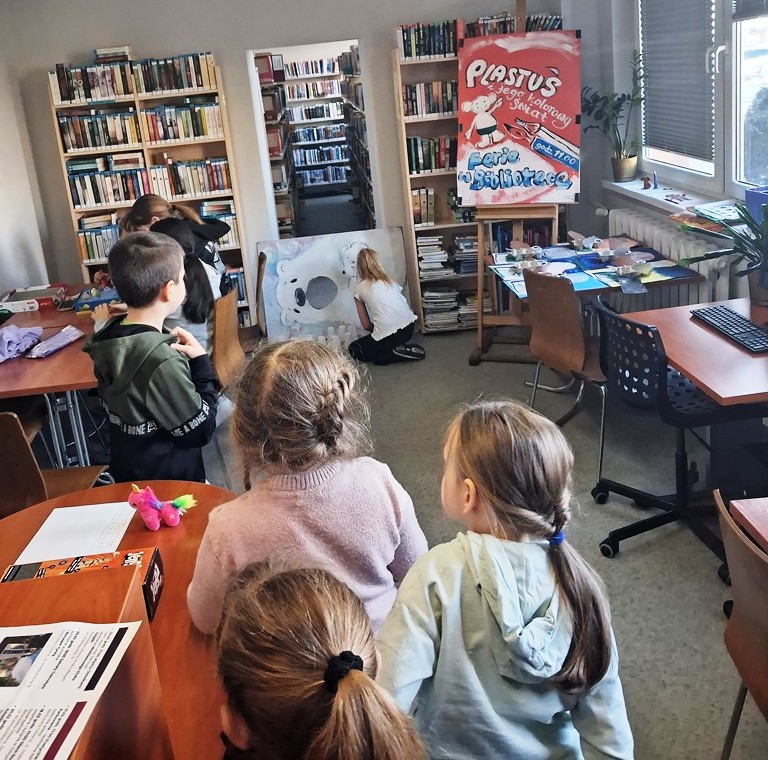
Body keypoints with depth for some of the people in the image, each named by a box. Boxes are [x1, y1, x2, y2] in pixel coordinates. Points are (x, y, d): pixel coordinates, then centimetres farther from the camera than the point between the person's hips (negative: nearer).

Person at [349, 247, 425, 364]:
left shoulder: (360, 289, 7)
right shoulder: (390, 280, 18)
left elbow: (366, 325, 8)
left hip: (389, 335, -7)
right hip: (409, 328, 7)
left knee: (354, 349, 17)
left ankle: (396, 353, -1)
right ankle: (400, 347, 9)